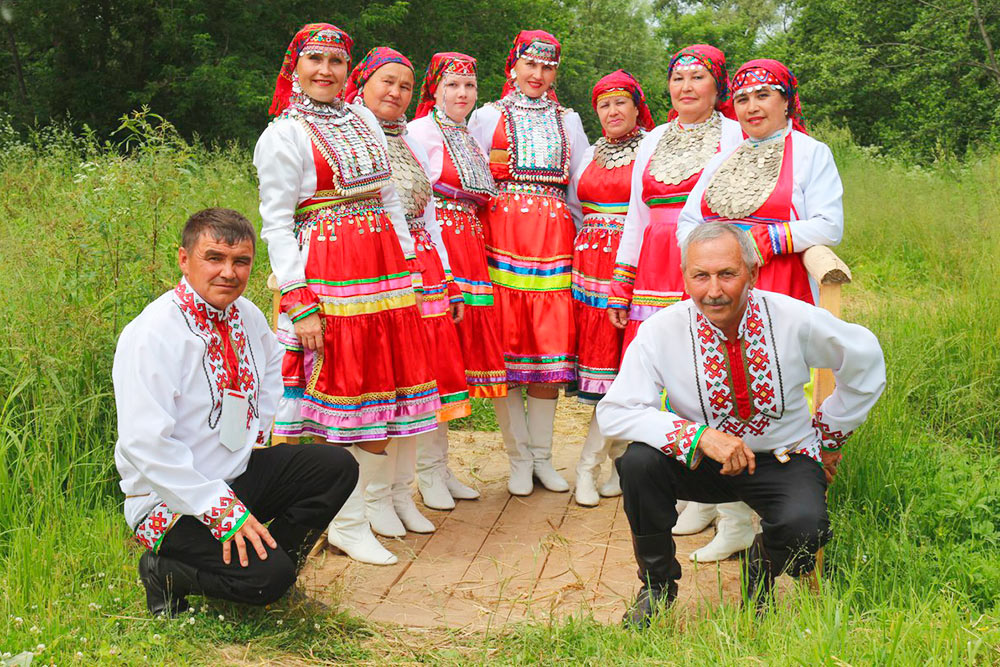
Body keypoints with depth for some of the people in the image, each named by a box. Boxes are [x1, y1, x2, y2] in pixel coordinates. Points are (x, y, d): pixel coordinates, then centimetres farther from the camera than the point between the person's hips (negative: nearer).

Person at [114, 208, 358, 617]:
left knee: (338, 468, -5)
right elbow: (146, 446, -27)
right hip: (174, 502, -8)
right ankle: (165, 571, 2)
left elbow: (272, 363, 27)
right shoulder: (151, 335, -22)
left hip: (242, 474, 8)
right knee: (266, 576, -24)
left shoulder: (246, 316, 2)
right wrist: (222, 510, -27)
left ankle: (275, 558, 6)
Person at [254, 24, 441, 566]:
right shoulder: (283, 135, -2)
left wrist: (409, 267, 11)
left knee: (383, 401, 6)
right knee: (342, 397, -3)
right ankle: (346, 523, 10)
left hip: (385, 271, 6)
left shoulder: (363, 119, 16)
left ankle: (351, 517, 19)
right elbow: (276, 224, -7)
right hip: (327, 276, -6)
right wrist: (300, 303, -15)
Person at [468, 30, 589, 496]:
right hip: (501, 237, -2)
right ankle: (519, 457, 6)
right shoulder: (488, 116, 12)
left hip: (554, 241, 2)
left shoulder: (568, 121, 19)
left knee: (552, 344, 0)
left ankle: (542, 454, 10)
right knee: (506, 343, -4)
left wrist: (578, 232, 10)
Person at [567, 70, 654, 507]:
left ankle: (588, 465, 0)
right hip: (589, 263, 5)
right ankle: (621, 462, 11)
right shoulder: (589, 155, 18)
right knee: (597, 351, 1)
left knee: (621, 360, -6)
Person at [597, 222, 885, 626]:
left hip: (784, 460, 0)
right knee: (638, 461, -29)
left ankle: (761, 571, 10)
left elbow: (865, 360, 4)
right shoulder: (660, 331, -16)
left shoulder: (795, 319, -14)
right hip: (700, 462, 1)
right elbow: (615, 412, -22)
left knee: (804, 525, -31)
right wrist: (700, 435, -33)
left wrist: (829, 437, 7)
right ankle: (657, 584, -1)